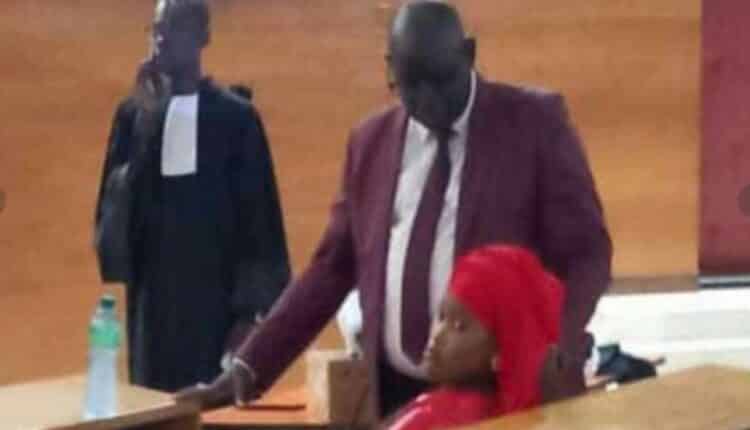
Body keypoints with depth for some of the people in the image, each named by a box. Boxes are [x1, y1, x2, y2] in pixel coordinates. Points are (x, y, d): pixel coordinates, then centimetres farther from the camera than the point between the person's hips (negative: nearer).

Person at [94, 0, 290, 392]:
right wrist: (145, 118, -13)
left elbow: (257, 218, -3)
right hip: (152, 293, 3)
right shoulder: (134, 113, 5)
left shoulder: (236, 116, -3)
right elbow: (112, 200, -3)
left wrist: (250, 309, -6)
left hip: (215, 294, -2)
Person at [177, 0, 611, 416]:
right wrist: (249, 367, 6)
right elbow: (332, 268, 13)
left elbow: (585, 254, -3)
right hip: (396, 391, 3)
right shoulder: (370, 142, 9)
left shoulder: (535, 120, -2)